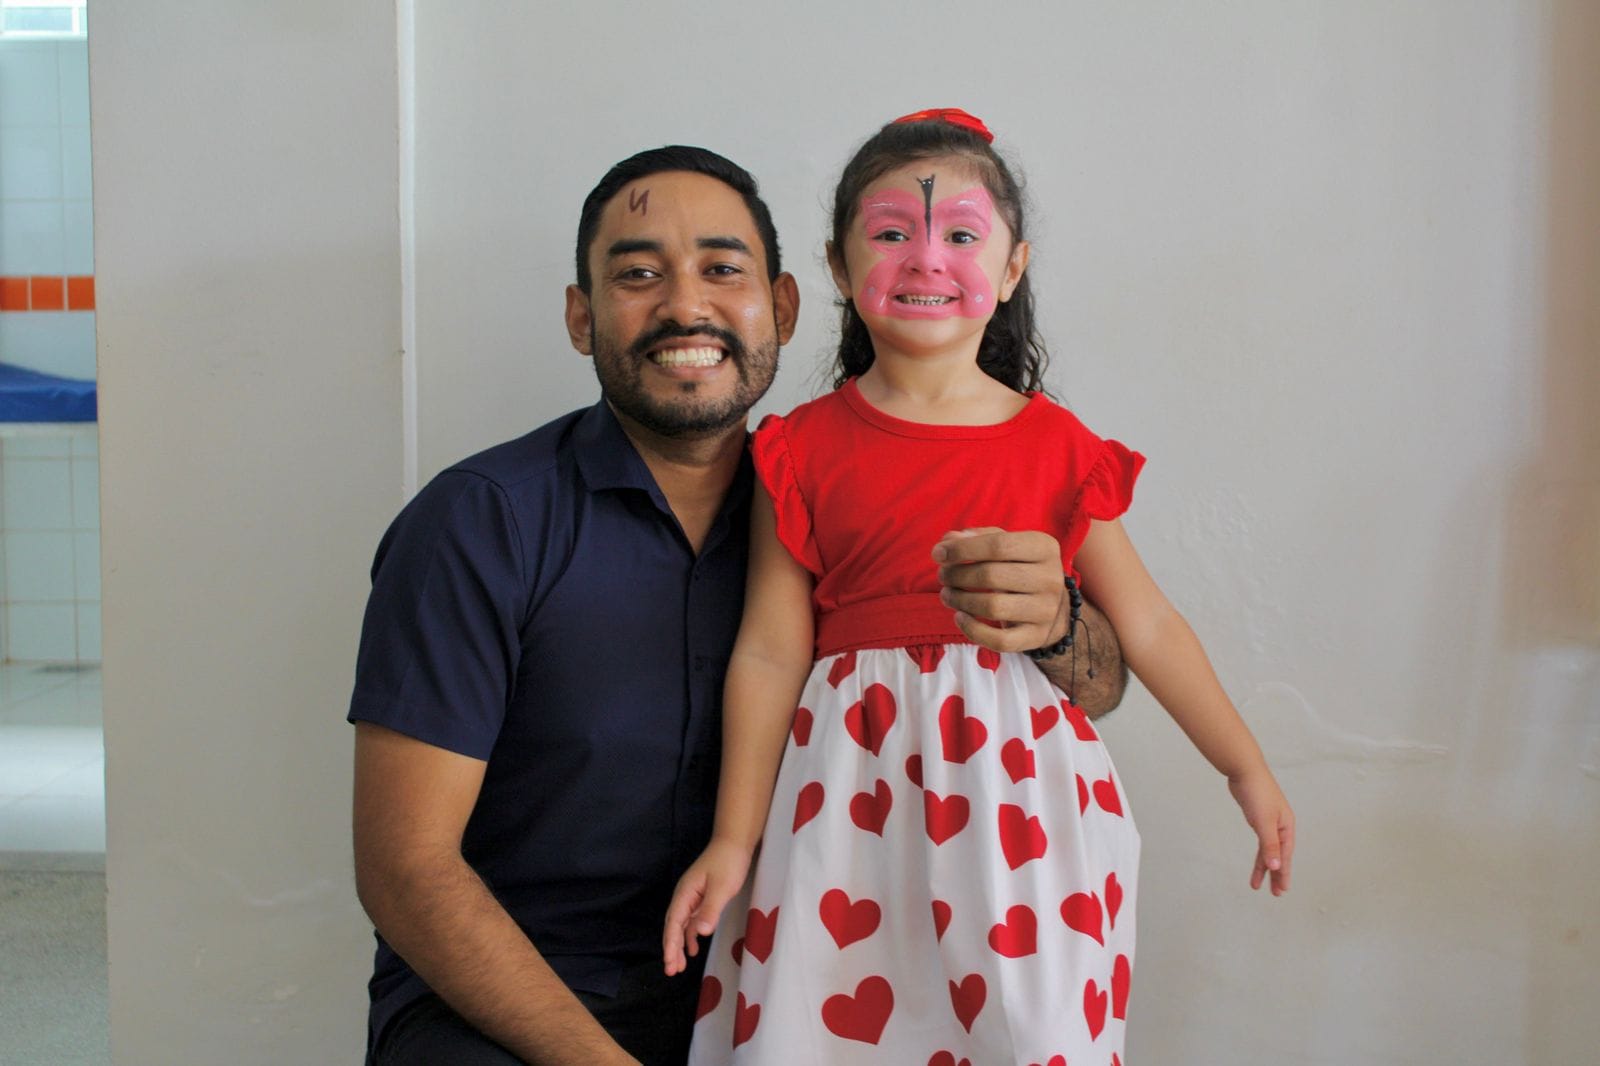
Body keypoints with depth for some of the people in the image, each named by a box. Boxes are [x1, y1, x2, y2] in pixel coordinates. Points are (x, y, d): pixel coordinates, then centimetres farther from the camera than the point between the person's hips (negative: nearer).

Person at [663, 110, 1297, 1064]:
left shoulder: (1056, 447, 3)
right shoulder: (804, 450, 1)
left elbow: (1148, 627, 9)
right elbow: (770, 654, 1)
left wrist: (1247, 768, 13)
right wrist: (734, 840, 2)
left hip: (1019, 782, 1)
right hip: (851, 796, 0)